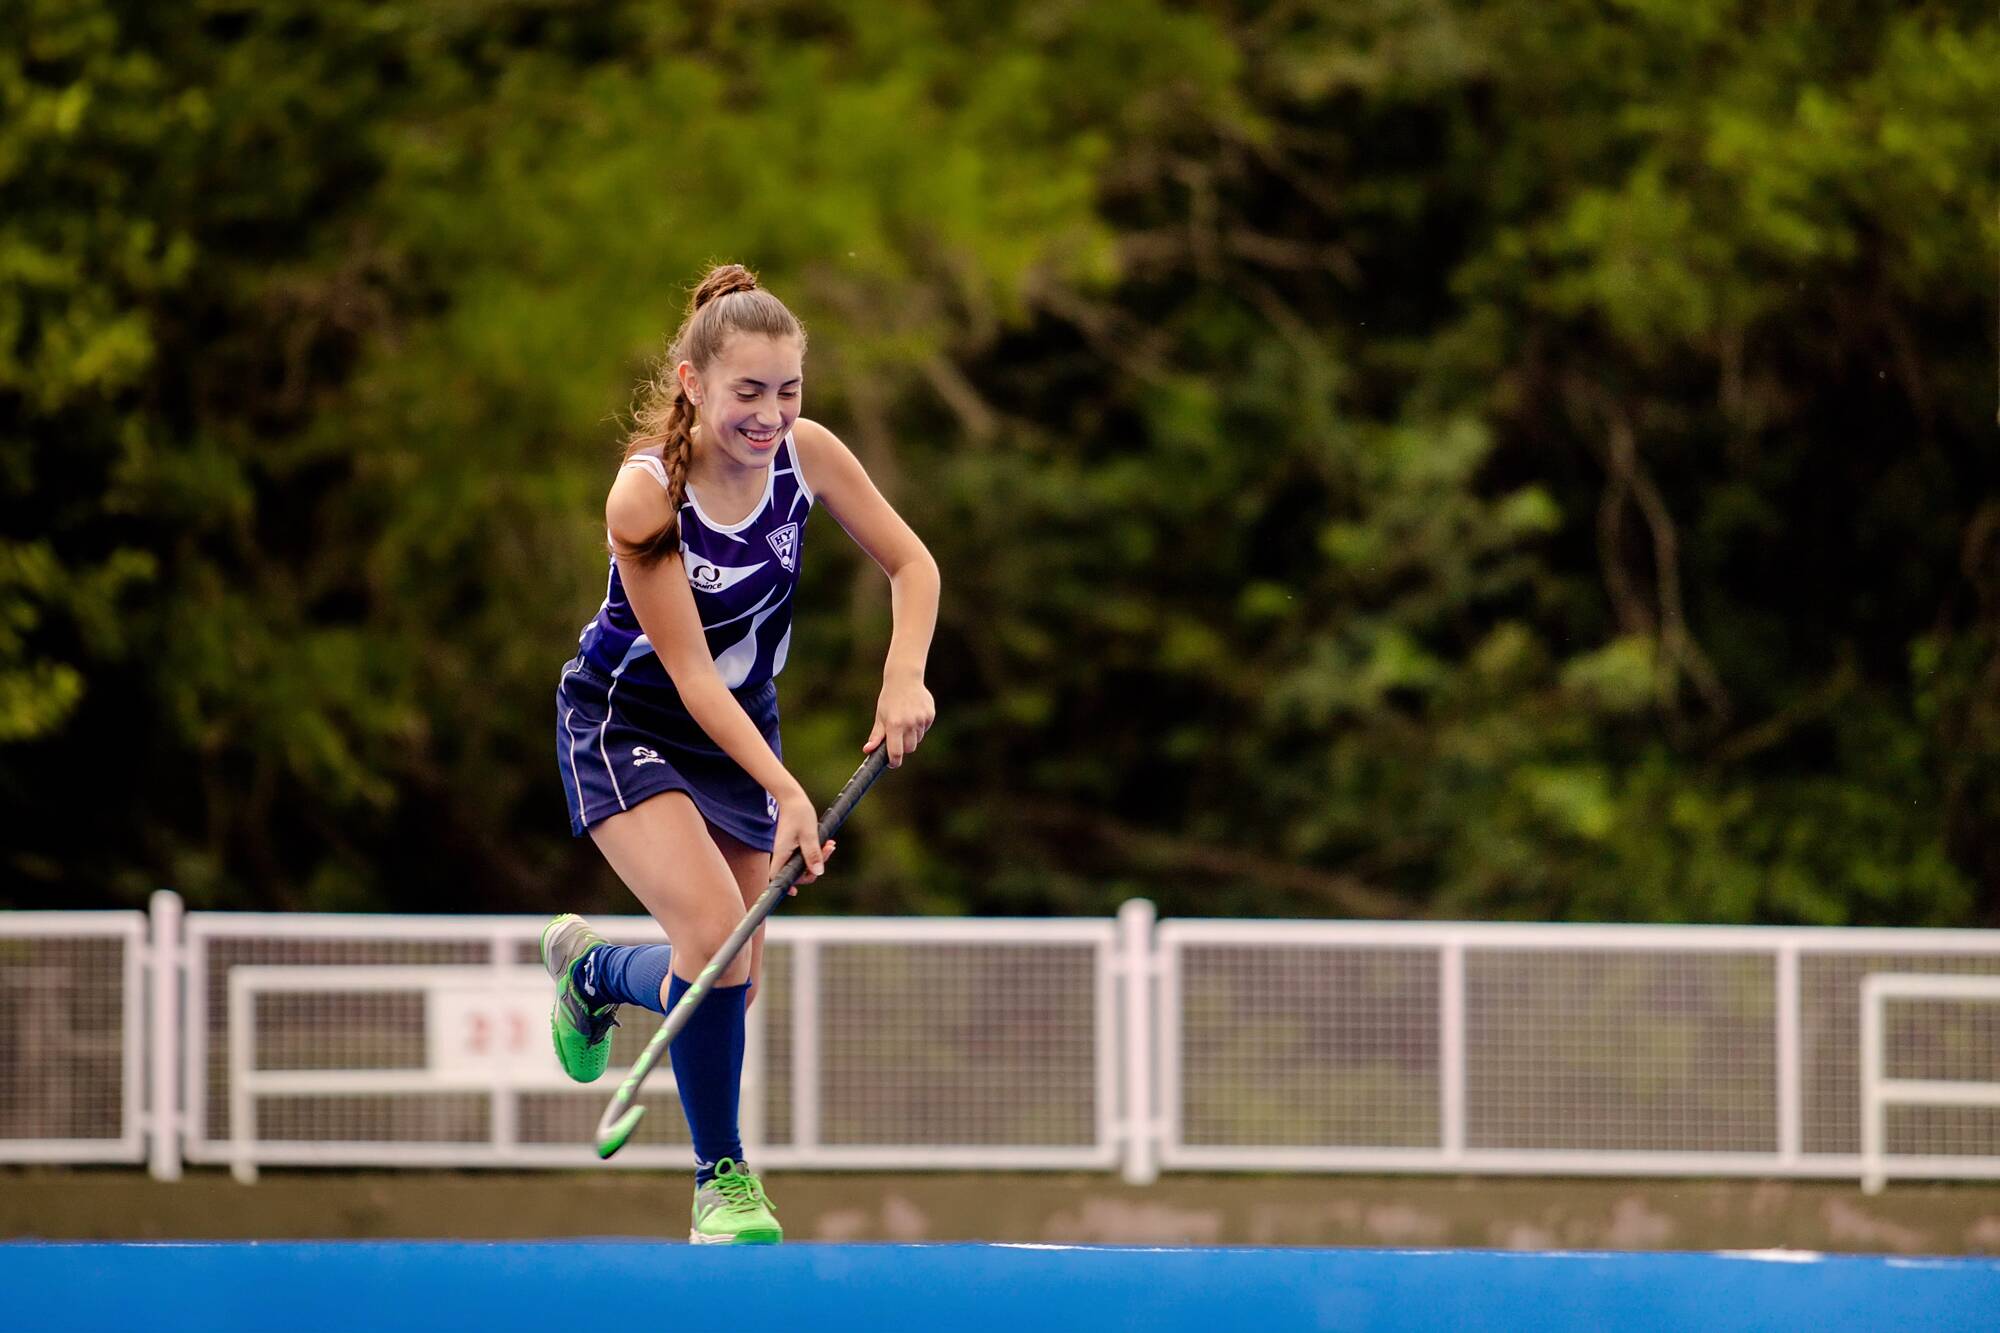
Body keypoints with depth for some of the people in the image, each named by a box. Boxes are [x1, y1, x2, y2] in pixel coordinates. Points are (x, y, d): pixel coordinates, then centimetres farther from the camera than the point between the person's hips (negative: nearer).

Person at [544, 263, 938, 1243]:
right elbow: (691, 675, -27)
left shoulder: (806, 454, -15)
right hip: (626, 722, -5)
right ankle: (722, 1180, -10)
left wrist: (905, 676, -20)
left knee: (732, 983, 4)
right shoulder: (645, 498, -29)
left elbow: (910, 562, -2)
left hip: (741, 723, 5)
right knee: (713, 924, -26)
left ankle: (590, 966, 39)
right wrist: (786, 794, -36)